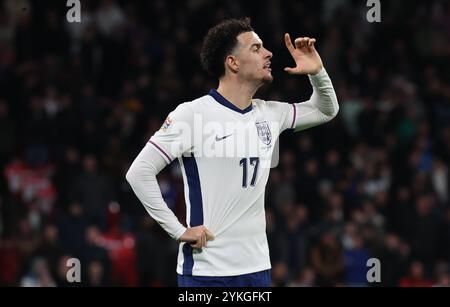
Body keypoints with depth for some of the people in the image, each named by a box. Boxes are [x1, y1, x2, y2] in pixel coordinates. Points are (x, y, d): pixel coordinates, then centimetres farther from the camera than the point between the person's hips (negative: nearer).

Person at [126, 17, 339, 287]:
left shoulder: (269, 114, 10)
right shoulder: (193, 114, -10)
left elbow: (326, 111, 26)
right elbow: (139, 172, -12)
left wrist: (317, 71, 7)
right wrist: (178, 231, -12)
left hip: (258, 267, 6)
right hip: (206, 271, -6)